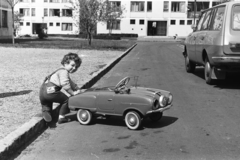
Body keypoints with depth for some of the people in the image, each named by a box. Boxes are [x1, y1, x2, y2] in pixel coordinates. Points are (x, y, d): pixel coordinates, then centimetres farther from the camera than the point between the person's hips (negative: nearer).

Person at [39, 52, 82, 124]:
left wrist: (78, 89, 23)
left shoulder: (61, 71, 27)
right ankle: (62, 117, 5)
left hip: (42, 92, 10)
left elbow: (71, 83, 32)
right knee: (66, 99, 4)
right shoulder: (64, 71, -6)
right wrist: (72, 93, -11)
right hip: (50, 91, -10)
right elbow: (65, 84, -19)